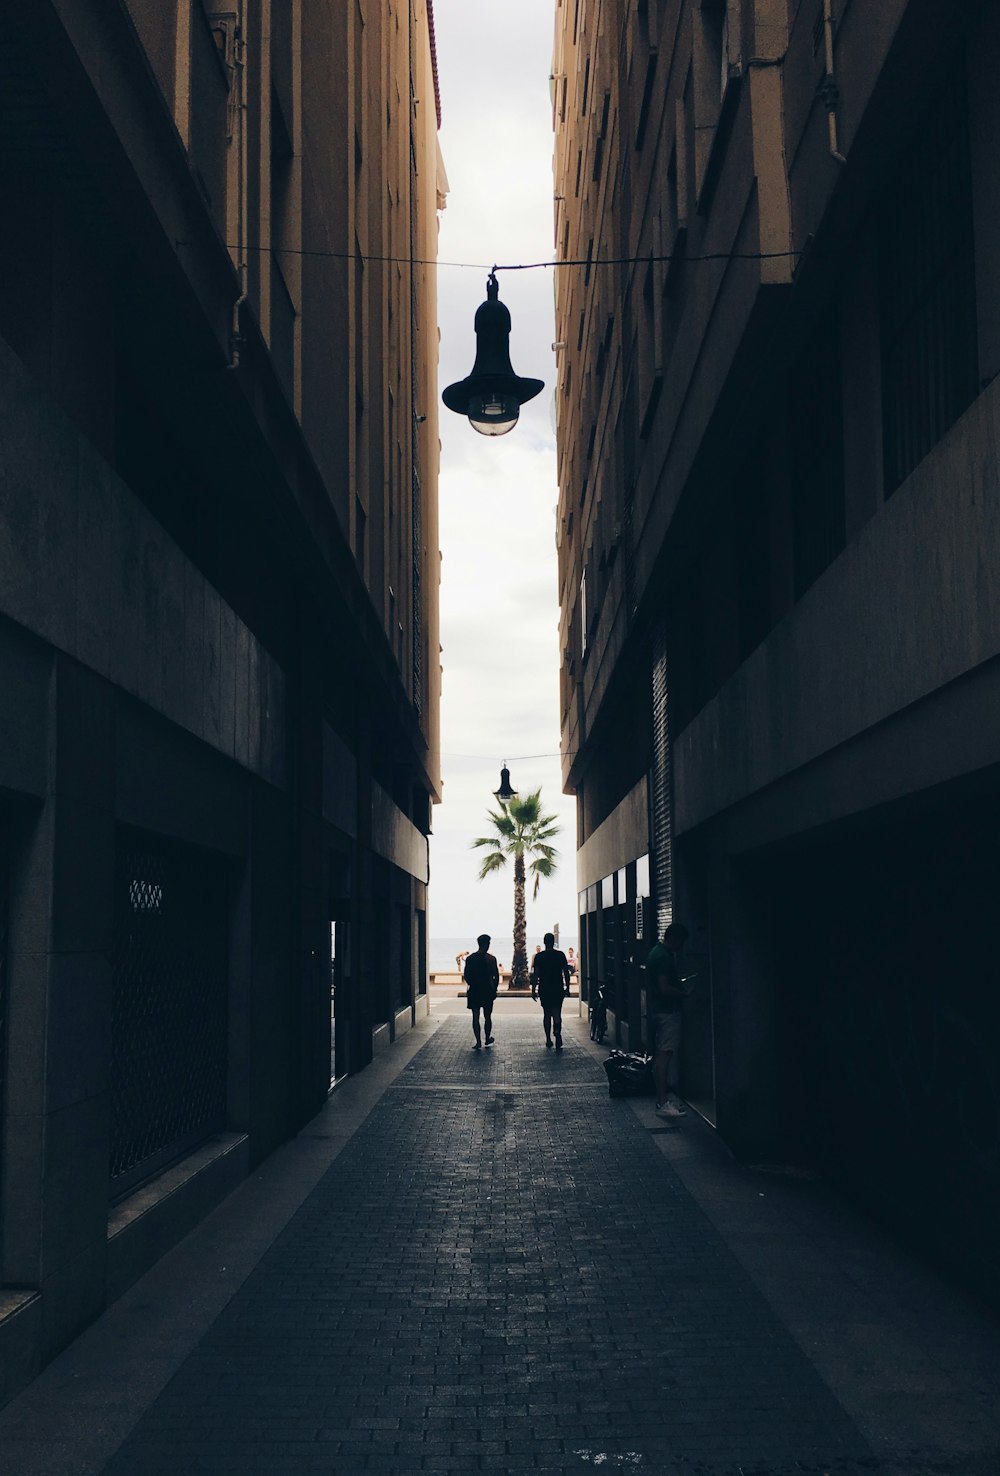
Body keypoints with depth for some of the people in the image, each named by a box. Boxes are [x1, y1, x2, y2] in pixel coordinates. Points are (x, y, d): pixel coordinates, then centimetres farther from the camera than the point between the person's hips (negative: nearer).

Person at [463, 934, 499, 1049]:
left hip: (474, 991, 1)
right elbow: (496, 976, -6)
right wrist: (494, 989, 7)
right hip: (488, 991, -1)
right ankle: (488, 1039, 26)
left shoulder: (470, 958, -3)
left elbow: (466, 976, 1)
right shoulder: (491, 959, -8)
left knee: (475, 1017, 2)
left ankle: (478, 1042, -4)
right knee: (487, 1017, 14)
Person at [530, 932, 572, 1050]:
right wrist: (567, 987, 8)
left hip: (544, 990, 0)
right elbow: (566, 972, -1)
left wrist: (533, 990, 3)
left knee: (547, 1014, 12)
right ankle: (557, 1033, -25)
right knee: (557, 1013, 2)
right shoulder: (560, 955, -2)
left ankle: (548, 1040, 13)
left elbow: (535, 975, -3)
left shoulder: (539, 956, -3)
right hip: (558, 989, 0)